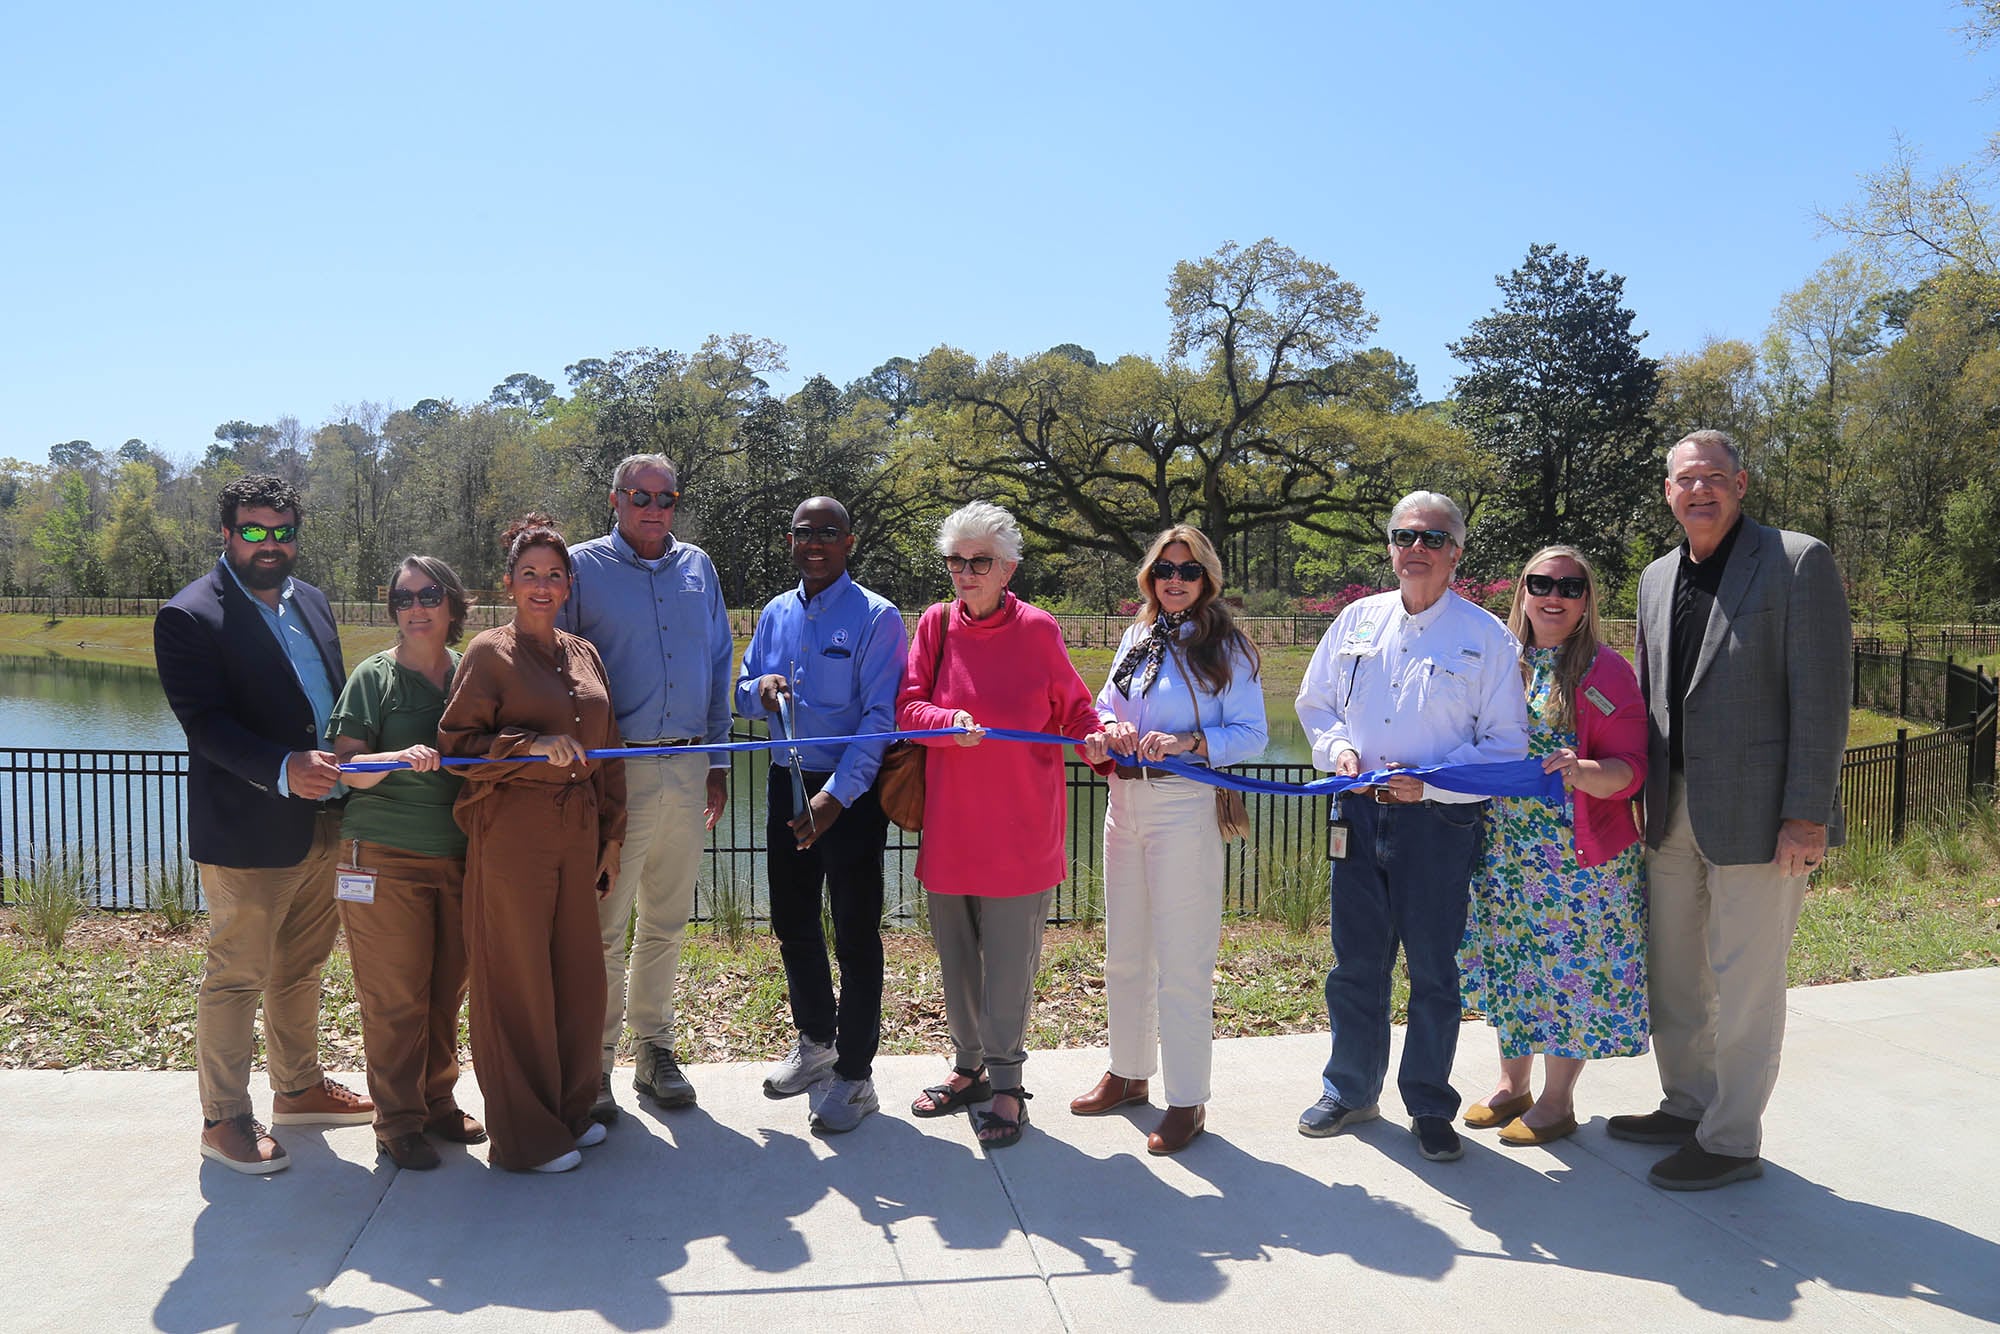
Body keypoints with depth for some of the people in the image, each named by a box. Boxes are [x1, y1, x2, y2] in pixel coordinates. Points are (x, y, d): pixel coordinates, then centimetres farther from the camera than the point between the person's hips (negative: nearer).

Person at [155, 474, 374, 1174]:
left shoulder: (311, 602, 11)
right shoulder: (189, 617, -11)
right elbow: (206, 723, -20)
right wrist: (283, 769, -33)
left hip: (323, 822, 7)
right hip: (248, 834, -7)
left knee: (301, 969, 20)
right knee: (236, 978, 5)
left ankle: (298, 1088, 36)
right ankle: (224, 1120, 19)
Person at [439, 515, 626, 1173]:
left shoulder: (584, 654, 13)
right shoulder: (490, 652, -4)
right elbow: (455, 740, -8)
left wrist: (611, 835, 15)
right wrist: (536, 746, -20)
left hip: (578, 832, 6)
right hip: (512, 831, -5)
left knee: (579, 973, 11)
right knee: (518, 980, 2)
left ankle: (571, 1108, 28)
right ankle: (526, 1134, 15)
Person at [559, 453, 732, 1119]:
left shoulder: (697, 568, 12)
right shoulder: (582, 567, 0)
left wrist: (717, 761, 14)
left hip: (687, 769, 4)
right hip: (615, 768, -4)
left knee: (667, 921, 13)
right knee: (604, 924, -1)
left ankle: (655, 1050, 25)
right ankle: (594, 1063, 13)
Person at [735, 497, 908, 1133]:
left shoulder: (875, 616, -9)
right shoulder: (776, 614, 10)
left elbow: (880, 717, -15)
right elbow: (742, 693, 17)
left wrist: (836, 796, -22)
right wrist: (761, 688, -8)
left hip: (851, 792, -6)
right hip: (787, 784, 6)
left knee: (855, 932, 1)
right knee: (793, 923, 17)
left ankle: (853, 1074, 14)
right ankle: (815, 1041, 37)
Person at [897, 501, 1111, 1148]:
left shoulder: (1037, 630, -4)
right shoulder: (936, 624, 2)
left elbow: (1074, 711, 6)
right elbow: (908, 708, -2)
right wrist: (951, 722, -21)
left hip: (1018, 830, -3)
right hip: (947, 825, 3)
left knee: (1009, 961, 2)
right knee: (956, 958, 15)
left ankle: (1005, 1086, 18)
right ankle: (969, 1068, 34)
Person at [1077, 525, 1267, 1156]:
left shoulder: (1226, 647, -4)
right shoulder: (1138, 638, 12)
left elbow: (1252, 734, -9)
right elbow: (1103, 706, 15)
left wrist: (1189, 741, -23)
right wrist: (1110, 728, -8)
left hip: (1185, 805, -6)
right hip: (1125, 801, 7)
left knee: (1182, 958, -2)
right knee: (1123, 951, 16)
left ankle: (1187, 1100, 10)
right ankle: (1128, 1073, 33)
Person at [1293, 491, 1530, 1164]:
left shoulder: (1488, 637, -2)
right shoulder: (1358, 620, 8)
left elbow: (1506, 743, -4)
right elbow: (1315, 700, 16)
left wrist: (1432, 781, -16)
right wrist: (1336, 746, -5)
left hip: (1439, 822, -3)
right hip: (1358, 813, 3)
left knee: (1433, 970, 6)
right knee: (1355, 961, 13)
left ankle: (1430, 1107, 23)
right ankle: (1351, 1090, 30)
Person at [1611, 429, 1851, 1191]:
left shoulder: (1799, 562, -7)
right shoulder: (1658, 578, 13)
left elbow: (1821, 698, -11)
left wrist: (1806, 815, -16)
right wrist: (1643, 795, 12)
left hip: (1756, 813, -7)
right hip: (1673, 813, 7)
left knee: (1743, 983, 2)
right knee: (1671, 971, 16)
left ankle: (1733, 1142, 16)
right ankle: (1687, 1106, 33)